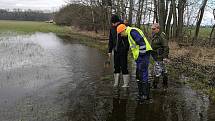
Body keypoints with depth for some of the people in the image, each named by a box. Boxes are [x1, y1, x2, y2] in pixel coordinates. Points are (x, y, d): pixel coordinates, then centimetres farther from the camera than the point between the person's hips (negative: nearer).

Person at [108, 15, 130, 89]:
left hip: (123, 50, -6)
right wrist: (110, 51, 12)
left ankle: (126, 84, 7)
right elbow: (110, 40, 14)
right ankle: (116, 83, 21)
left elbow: (128, 39, -10)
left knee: (124, 67, -3)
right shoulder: (112, 28, 7)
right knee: (116, 67, 11)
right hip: (116, 50, 6)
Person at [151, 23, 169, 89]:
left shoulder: (161, 36, -18)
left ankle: (154, 85, 2)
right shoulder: (155, 36, 11)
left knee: (157, 70, -6)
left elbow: (166, 47, -21)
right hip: (157, 56, 10)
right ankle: (165, 84, 28)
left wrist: (165, 57, -23)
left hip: (160, 57, -10)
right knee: (163, 70, 17)